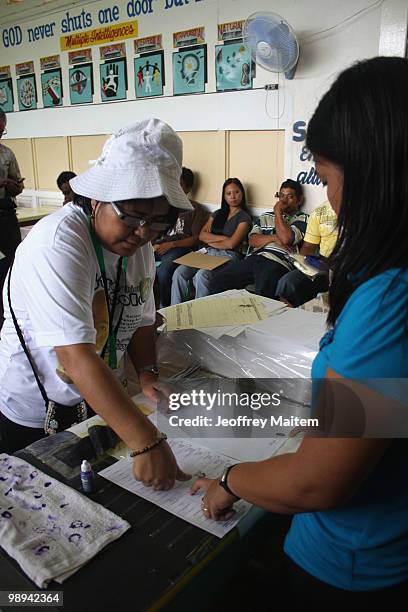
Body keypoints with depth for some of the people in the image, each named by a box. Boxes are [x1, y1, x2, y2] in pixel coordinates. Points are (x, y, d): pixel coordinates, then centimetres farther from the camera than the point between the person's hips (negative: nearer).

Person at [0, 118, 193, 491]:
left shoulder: (138, 243, -5)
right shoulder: (58, 243, -30)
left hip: (89, 404, 7)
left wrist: (148, 372, -11)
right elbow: (77, 356, -38)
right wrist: (147, 443, -40)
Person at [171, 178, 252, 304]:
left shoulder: (244, 217, 3)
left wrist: (210, 241, 3)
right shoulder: (218, 213, 21)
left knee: (201, 275, -35)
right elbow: (201, 235, 9)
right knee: (180, 272, -21)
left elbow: (231, 244, -9)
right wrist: (223, 238, -4)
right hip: (208, 253, 5)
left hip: (228, 256, -5)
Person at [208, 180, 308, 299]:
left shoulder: (302, 219, 14)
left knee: (262, 294, -36)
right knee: (217, 280, -15)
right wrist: (274, 237, -2)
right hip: (253, 258, 5)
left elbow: (286, 239, -6)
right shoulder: (266, 217, 29)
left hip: (278, 263, -5)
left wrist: (278, 212, 7)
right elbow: (252, 240, 14)